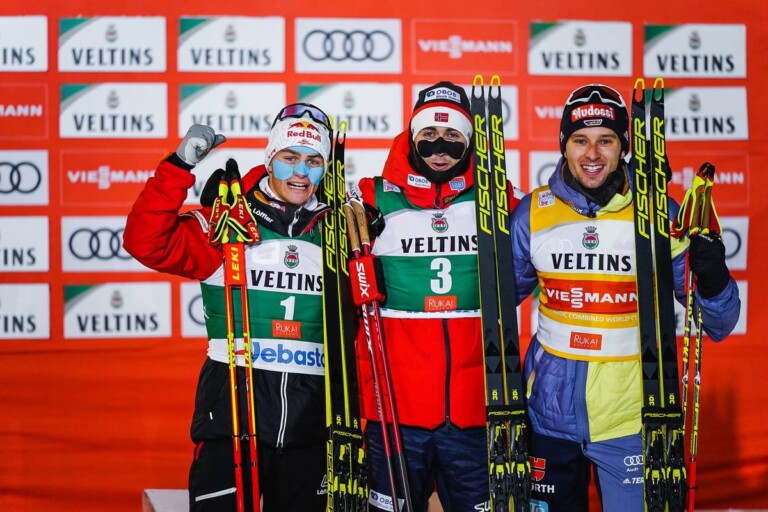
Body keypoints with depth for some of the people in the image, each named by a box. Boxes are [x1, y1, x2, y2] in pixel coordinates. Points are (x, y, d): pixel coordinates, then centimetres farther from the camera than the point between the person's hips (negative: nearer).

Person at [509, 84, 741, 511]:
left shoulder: (658, 213, -5)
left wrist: (713, 279, -23)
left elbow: (718, 326, -4)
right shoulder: (532, 213, -2)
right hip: (550, 415, 2)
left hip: (631, 419, -1)